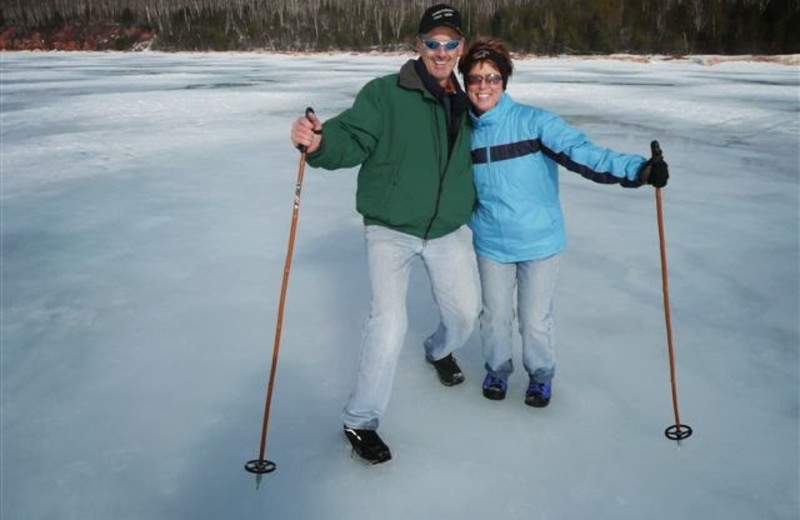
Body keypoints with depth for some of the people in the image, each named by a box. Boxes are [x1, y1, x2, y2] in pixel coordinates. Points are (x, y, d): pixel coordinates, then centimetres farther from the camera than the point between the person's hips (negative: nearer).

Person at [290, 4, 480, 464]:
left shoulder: (464, 104, 5)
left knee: (466, 313, 15)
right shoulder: (384, 94, -12)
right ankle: (360, 421, 4)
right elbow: (352, 139, -25)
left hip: (450, 231, 5)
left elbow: (479, 158, 17)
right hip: (391, 230, -5)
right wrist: (319, 141, -43)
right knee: (389, 323, -17)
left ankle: (440, 350, 54)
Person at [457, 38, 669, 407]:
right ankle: (498, 368, 44)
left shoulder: (533, 121, -14)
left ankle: (541, 375, 37)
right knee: (494, 314, 15)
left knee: (535, 319, 7)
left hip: (538, 241, -3)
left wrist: (639, 170, -38)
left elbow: (582, 153, -26)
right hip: (491, 242, 3)